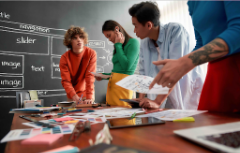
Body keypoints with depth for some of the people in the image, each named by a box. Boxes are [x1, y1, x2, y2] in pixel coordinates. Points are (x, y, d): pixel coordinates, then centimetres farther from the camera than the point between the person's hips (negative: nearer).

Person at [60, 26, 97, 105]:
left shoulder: (91, 53, -13)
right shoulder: (64, 58, -11)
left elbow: (90, 77, -20)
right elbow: (66, 81, -16)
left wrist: (89, 97, -28)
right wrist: (75, 97, -31)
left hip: (87, 93, 0)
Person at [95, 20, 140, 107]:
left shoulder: (133, 42, -5)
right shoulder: (117, 47, 17)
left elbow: (126, 66, -16)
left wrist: (118, 45, -6)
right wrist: (103, 76, 8)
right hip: (112, 83, 7)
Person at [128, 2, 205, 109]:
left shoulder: (175, 30, -18)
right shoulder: (144, 43, 0)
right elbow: (144, 73, 3)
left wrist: (157, 102, -30)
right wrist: (141, 98, -9)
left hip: (191, 92, -4)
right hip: (170, 96, 5)